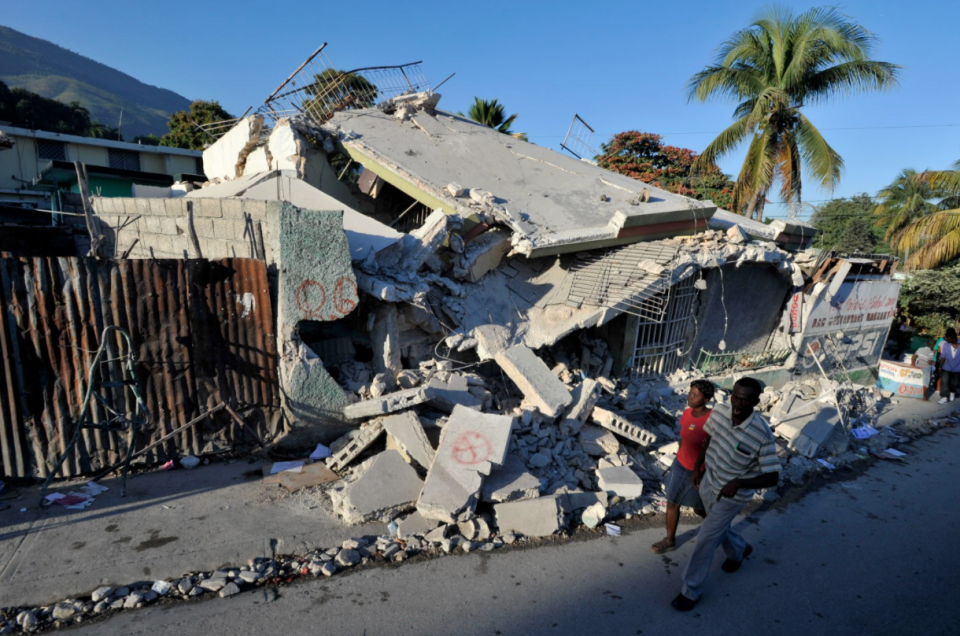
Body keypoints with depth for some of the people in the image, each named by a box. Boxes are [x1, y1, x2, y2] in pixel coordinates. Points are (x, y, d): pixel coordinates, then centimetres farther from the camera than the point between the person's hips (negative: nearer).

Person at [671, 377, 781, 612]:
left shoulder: (762, 434, -30)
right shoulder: (719, 411, -16)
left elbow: (772, 477, -25)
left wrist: (739, 483, -38)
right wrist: (697, 467, 8)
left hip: (732, 495, -5)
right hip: (709, 482, 5)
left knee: (706, 540, 2)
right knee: (719, 526, 28)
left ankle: (691, 590, 22)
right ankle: (739, 550, 61)